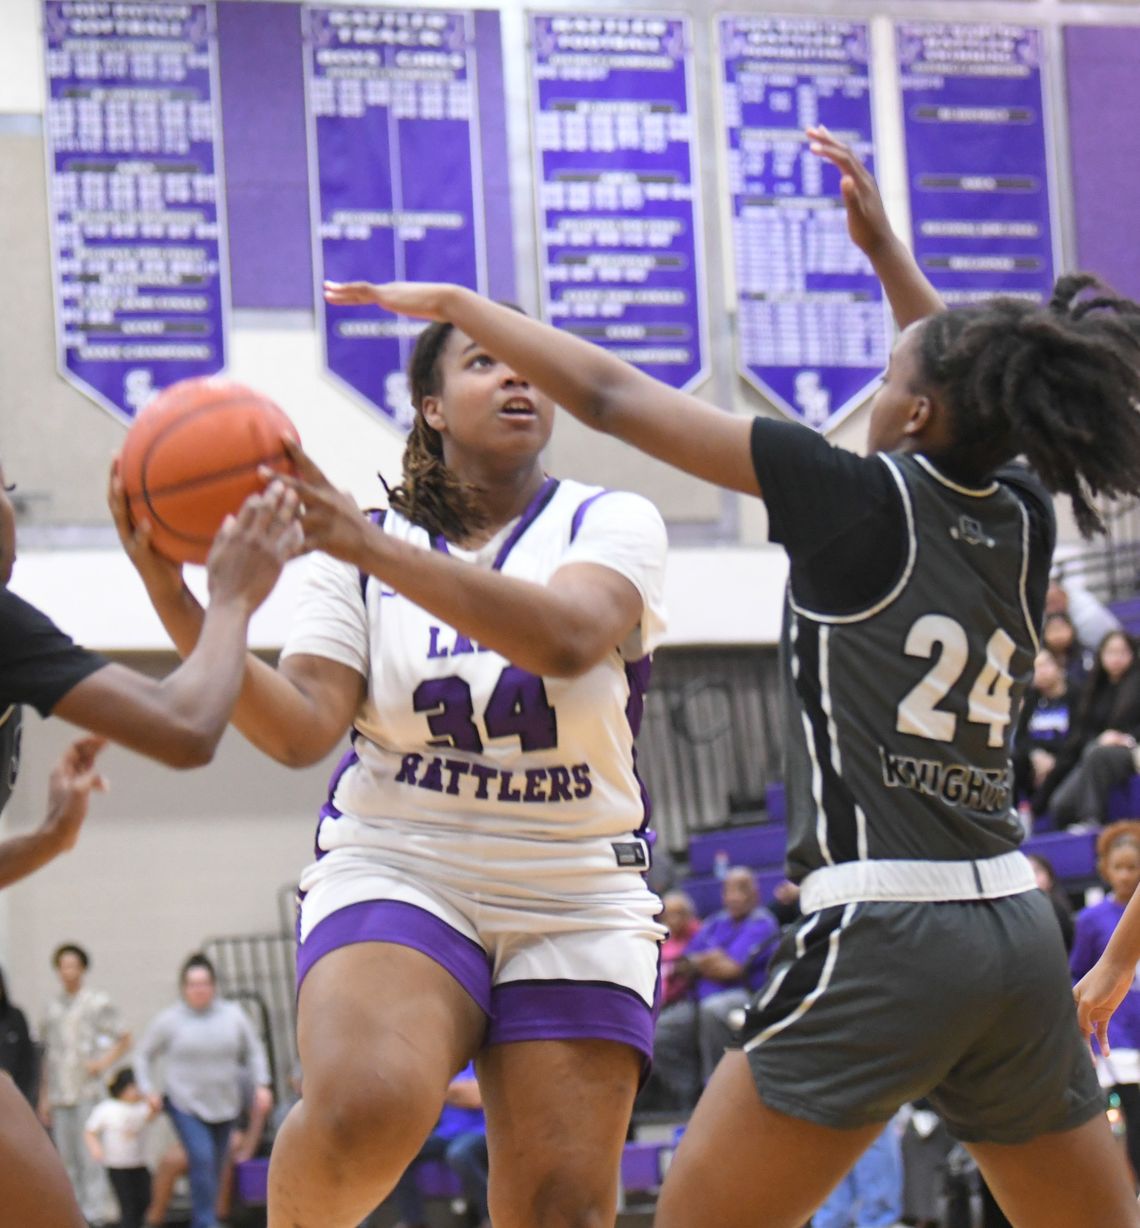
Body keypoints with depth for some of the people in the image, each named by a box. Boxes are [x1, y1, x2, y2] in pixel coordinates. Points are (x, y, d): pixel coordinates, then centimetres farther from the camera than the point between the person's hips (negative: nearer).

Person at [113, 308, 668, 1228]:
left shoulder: (612, 524, 2)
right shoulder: (358, 552, 6)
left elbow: (567, 639, -21)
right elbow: (302, 729, -6)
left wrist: (368, 546, -28)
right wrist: (174, 600, -20)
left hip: (578, 907, 1)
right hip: (400, 876, -1)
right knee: (368, 1103, -32)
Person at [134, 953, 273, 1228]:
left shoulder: (233, 1016, 4)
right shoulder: (168, 1020, -1)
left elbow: (254, 1051, 13)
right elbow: (144, 1055, 9)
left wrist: (262, 1085, 2)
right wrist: (148, 1089, -1)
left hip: (224, 1105, 3)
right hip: (185, 1105, -3)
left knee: (215, 1167, 6)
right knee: (202, 1159, -19)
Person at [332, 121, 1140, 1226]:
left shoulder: (862, 501, -7)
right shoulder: (1022, 522, 8)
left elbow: (614, 397, -1)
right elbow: (976, 397, 34)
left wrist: (454, 304, 10)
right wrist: (882, 247, 36)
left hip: (884, 935, -7)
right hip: (1020, 937, 7)